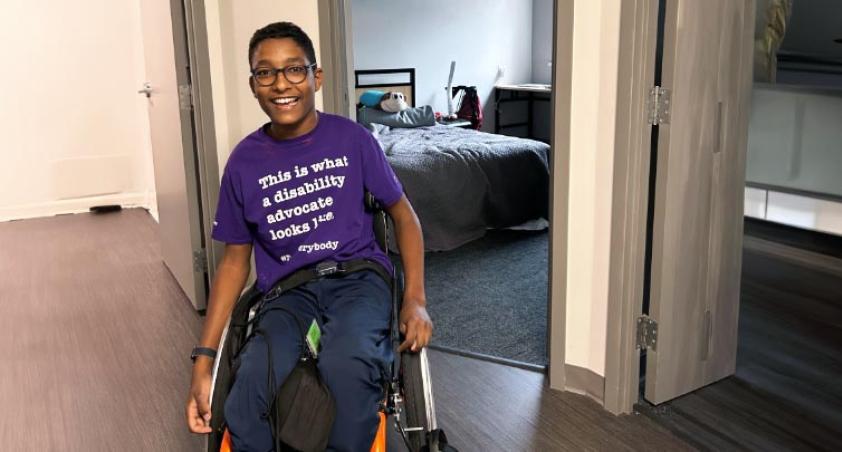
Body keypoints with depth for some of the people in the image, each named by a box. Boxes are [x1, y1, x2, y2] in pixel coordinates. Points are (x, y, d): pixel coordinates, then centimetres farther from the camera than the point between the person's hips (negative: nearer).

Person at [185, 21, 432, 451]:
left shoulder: (352, 138, -1)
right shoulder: (244, 162, 2)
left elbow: (402, 213, 8)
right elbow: (234, 260, 9)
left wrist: (415, 299, -6)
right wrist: (204, 359, 3)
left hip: (358, 276, -1)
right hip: (287, 291, 1)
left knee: (346, 364, -36)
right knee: (250, 392, -30)